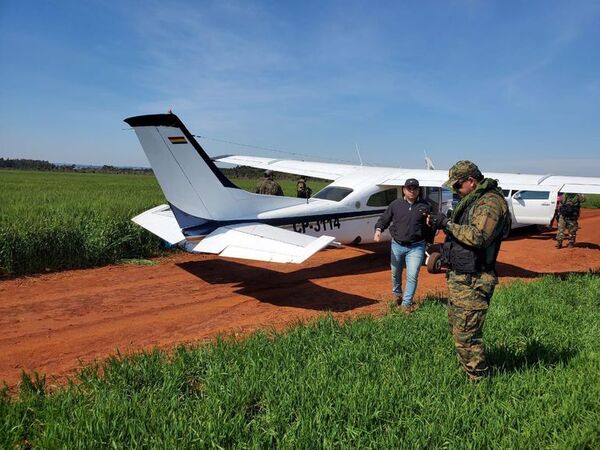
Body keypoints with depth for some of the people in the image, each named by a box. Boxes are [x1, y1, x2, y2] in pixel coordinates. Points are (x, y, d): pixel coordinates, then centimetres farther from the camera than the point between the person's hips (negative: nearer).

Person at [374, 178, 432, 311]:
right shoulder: (396, 204, 2)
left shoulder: (425, 206, 0)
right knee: (396, 273, 18)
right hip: (397, 245, 2)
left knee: (412, 276, -4)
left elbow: (431, 227, 5)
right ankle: (397, 293, 45)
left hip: (416, 247, -2)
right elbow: (384, 218, 5)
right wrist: (378, 230, -13)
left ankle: (406, 303, 9)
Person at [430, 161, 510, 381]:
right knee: (457, 327, 22)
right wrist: (442, 223, 5)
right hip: (457, 277, 11)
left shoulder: (490, 202, -17)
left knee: (465, 335, -5)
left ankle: (478, 380, 10)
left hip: (471, 282, -11)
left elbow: (478, 237, -29)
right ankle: (467, 368, 38)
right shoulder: (472, 200, 15)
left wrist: (448, 224, -21)